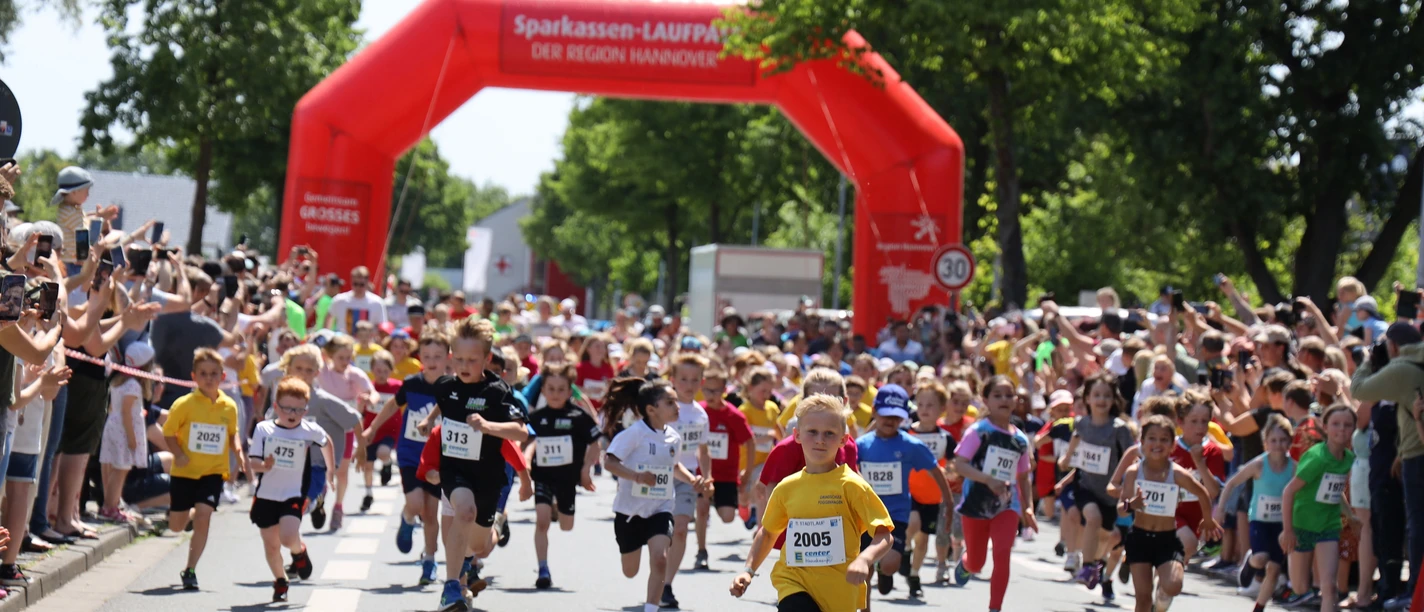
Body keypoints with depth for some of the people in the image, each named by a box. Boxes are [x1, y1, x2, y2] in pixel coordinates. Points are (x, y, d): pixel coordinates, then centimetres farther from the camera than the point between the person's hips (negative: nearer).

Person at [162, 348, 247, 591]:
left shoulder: (229, 407, -1)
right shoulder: (184, 404, -10)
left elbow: (232, 434, 13)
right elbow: (168, 433, -4)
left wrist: (239, 452, -5)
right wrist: (178, 454, -20)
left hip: (213, 472, 1)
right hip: (185, 471, -1)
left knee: (203, 518, -15)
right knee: (176, 526, 9)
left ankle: (190, 570, -3)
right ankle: (174, 506, 48)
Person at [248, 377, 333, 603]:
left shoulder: (309, 431, -5)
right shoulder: (263, 429, -6)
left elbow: (326, 442, 16)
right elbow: (252, 461, -6)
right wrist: (263, 465, -28)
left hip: (293, 495, -2)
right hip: (266, 496, 2)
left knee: (289, 537, -22)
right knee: (271, 544, 9)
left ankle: (300, 552, 13)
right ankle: (280, 582, 32)